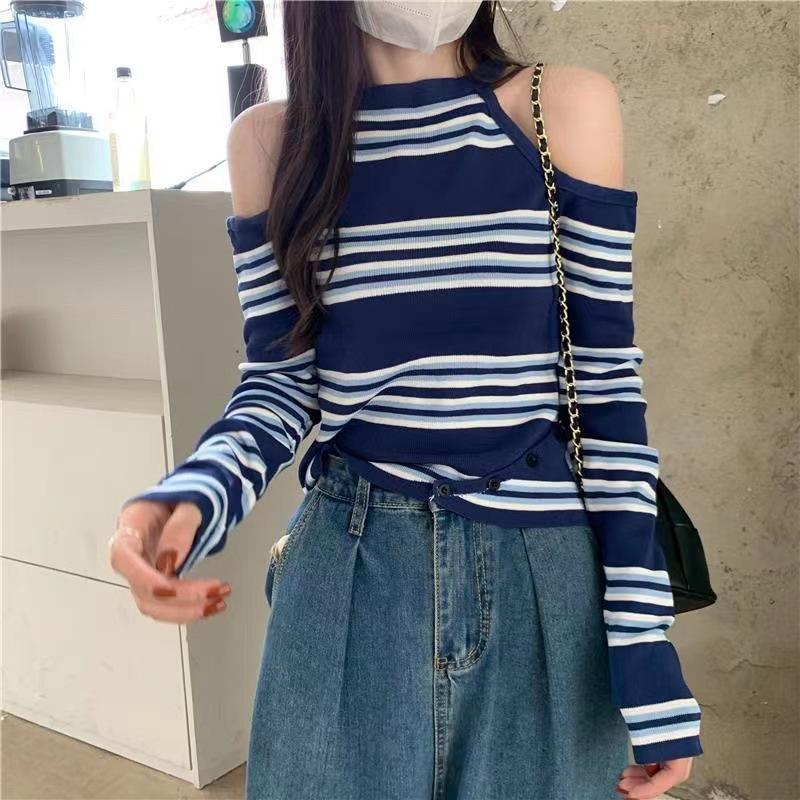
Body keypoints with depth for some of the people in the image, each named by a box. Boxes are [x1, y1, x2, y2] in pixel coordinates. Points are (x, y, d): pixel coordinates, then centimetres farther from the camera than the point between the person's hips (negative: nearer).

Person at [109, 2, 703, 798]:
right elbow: (281, 382, 4)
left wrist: (644, 637, -6)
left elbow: (608, 388, -4)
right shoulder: (271, 140, 2)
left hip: (540, 578, 0)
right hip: (346, 574, 1)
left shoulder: (568, 107, -3)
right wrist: (193, 494, -18)